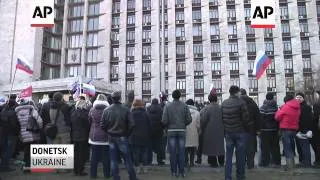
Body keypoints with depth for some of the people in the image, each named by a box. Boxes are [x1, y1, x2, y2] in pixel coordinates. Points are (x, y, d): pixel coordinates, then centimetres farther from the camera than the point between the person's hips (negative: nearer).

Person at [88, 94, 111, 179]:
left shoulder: (92, 110, -2)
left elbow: (89, 122, 6)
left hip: (94, 136, 2)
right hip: (105, 137, -2)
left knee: (94, 156, 9)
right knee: (106, 156, 7)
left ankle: (93, 174, 16)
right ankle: (107, 174, 14)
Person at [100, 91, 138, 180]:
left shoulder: (106, 110, -5)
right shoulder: (126, 110, -14)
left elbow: (102, 125, -2)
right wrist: (127, 133, 0)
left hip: (111, 138, 3)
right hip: (122, 137, -2)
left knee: (114, 160, 11)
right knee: (127, 159, 8)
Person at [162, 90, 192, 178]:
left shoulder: (167, 106, -4)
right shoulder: (184, 106, -2)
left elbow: (164, 120, -9)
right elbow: (189, 119, -5)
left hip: (171, 131, 0)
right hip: (182, 131, 1)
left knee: (172, 152, 6)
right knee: (181, 152, 6)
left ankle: (174, 171, 12)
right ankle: (181, 171, 10)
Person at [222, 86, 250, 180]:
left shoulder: (224, 103, 4)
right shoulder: (241, 102, -14)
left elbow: (222, 117, 7)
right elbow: (246, 117, -14)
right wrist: (248, 127, 1)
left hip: (228, 132, 5)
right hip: (240, 132, -4)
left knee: (228, 155, 9)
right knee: (240, 155, 8)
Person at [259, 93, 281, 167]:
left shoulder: (262, 108, -11)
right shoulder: (276, 107, -1)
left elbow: (260, 119, -12)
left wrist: (259, 129, -5)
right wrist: (278, 129, 9)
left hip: (265, 130, -3)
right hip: (274, 130, 3)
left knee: (265, 147, 3)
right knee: (275, 146, 12)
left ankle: (265, 162, 4)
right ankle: (276, 162, 15)